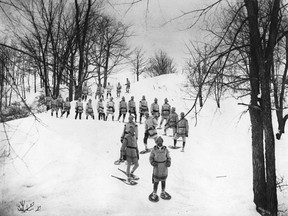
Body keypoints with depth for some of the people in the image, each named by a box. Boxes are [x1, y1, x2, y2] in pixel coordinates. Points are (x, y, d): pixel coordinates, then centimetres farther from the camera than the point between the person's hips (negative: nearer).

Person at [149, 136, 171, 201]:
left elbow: (168, 157, 4)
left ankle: (163, 192, 34)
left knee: (163, 181, 16)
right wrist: (152, 162, -18)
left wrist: (169, 163, -14)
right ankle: (154, 194, 18)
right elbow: (151, 158, 0)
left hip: (164, 167, 2)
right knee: (156, 181, 1)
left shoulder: (165, 149, -6)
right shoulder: (154, 150, -9)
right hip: (157, 167, -2)